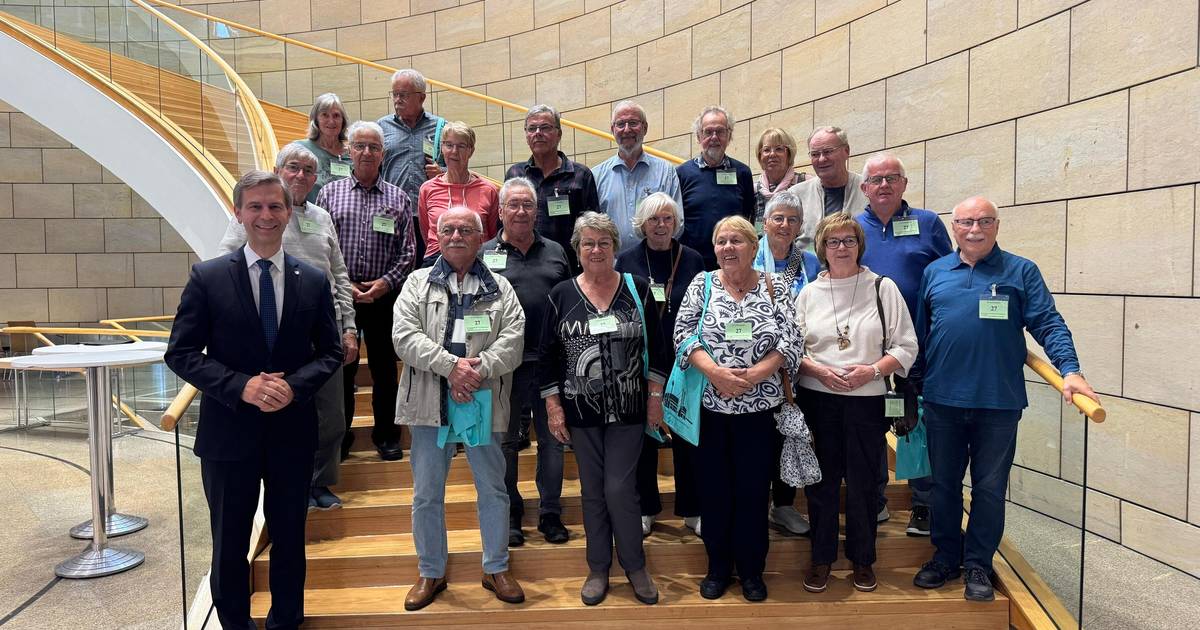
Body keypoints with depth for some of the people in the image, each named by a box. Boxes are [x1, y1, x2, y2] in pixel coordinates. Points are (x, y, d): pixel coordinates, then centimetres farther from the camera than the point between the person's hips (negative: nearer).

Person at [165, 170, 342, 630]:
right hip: (229, 431, -1)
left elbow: (330, 351, 3)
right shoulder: (207, 277, -5)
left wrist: (294, 385, -16)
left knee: (289, 537, 17)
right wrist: (242, 386, -20)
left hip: (292, 430, 2)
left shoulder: (313, 281, 0)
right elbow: (181, 353, -6)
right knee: (229, 542, 13)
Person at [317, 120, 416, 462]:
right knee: (341, 366, 5)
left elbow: (407, 251, 3)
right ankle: (340, 434, 19)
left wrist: (386, 282, -10)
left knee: (384, 367, 7)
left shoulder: (397, 198, 7)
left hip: (384, 295, 0)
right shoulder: (330, 193, 7)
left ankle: (386, 435, 20)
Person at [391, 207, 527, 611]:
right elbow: (404, 335, -7)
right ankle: (431, 572, 27)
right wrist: (451, 365, -18)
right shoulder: (418, 282, 7)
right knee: (427, 493, 10)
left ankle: (496, 569, 27)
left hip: (484, 401, 0)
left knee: (493, 490, 9)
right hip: (430, 402, 0)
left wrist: (479, 369, -20)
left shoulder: (500, 289, 8)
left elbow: (512, 340, -4)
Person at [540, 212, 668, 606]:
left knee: (619, 488, -2)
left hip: (628, 409, -1)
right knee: (592, 490, 11)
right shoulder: (561, 295, 1)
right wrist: (553, 407, -2)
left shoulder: (637, 289, 0)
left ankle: (635, 565, 20)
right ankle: (598, 568, 27)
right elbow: (548, 355, 2)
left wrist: (655, 397, -1)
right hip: (580, 411, 1)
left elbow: (655, 348, 2)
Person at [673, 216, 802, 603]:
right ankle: (718, 567, 26)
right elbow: (683, 333, -5)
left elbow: (792, 342, -5)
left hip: (758, 407, 0)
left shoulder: (774, 288, 2)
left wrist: (753, 375, -16)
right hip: (709, 406, 1)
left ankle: (752, 570, 24)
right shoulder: (702, 285, 3)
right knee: (714, 488, 9)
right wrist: (716, 372, -18)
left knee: (753, 489, 7)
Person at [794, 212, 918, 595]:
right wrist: (820, 370, -12)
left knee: (863, 482, 7)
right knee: (821, 481, 7)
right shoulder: (809, 293, 6)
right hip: (817, 399, 1)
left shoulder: (883, 288, 2)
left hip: (866, 401, -1)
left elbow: (905, 346, 0)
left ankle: (862, 559, 25)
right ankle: (821, 557, 23)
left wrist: (873, 369, -15)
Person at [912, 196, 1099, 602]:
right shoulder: (934, 273, 9)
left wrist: (1070, 370, -18)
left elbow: (1048, 324, -3)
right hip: (942, 401, 2)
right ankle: (946, 557, 28)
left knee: (990, 488, 7)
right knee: (944, 484, 12)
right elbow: (918, 335, 11)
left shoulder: (1021, 272, 3)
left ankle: (978, 565, 22)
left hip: (999, 402, -2)